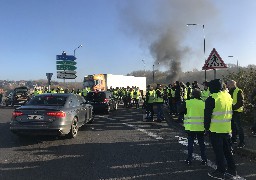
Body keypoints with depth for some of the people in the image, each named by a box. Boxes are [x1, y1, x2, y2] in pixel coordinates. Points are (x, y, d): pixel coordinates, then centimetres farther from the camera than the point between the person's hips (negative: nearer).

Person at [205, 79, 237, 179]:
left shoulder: (211, 99, -15)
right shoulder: (228, 96, 8)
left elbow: (207, 115, -14)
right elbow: (230, 112, 16)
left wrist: (206, 127, -4)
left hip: (216, 130, -7)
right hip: (227, 129, 7)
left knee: (218, 151, 3)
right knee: (227, 149, 18)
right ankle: (232, 170, 27)